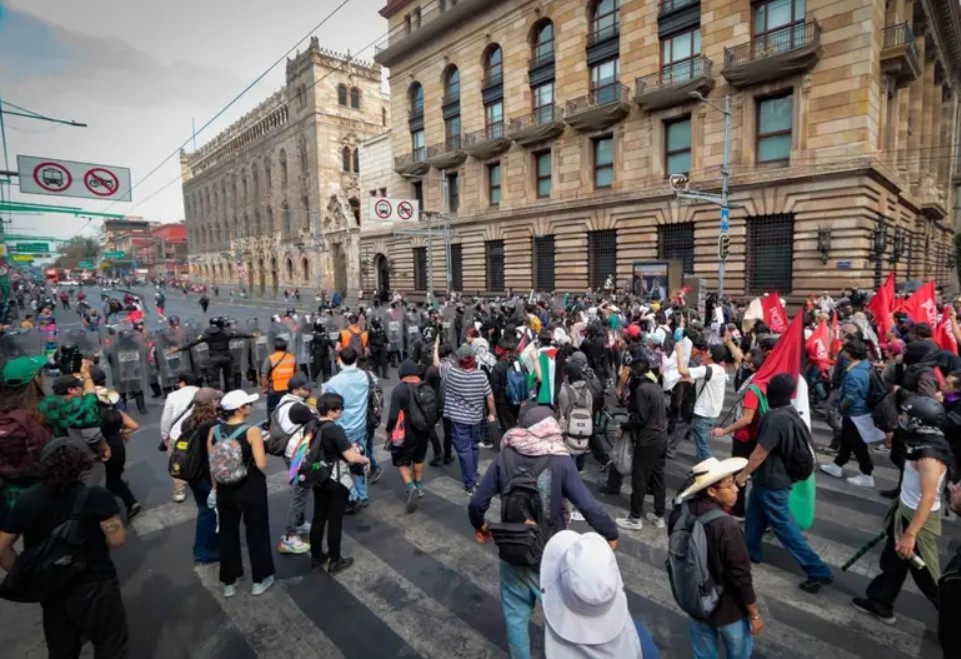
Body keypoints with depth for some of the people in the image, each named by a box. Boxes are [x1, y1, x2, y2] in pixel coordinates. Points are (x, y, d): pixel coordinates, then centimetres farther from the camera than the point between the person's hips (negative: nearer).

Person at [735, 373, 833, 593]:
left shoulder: (775, 419, -30)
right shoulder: (790, 413, -1)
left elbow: (760, 453, -23)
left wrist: (743, 474, -8)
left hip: (772, 480, -9)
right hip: (776, 475, 9)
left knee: (783, 525, 3)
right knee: (755, 516, 23)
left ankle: (818, 571, 12)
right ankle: (750, 551, 39)